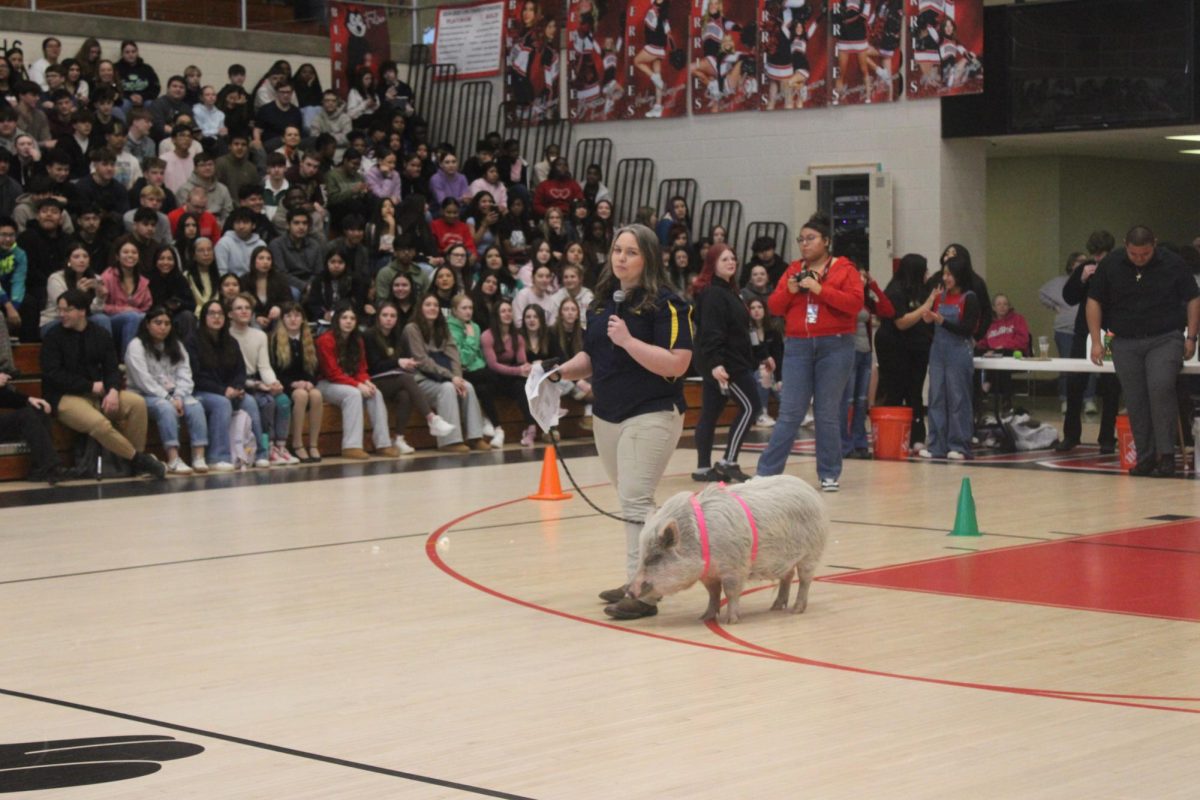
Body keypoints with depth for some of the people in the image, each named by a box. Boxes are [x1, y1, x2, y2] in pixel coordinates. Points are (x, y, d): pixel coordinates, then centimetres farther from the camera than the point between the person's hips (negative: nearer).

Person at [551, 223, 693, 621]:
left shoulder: (665, 304, -12)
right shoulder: (604, 301, 11)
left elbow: (677, 364, -20)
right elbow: (591, 356, 20)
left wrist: (628, 340, -25)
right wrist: (563, 372, 1)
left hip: (651, 416, -8)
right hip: (606, 416, 8)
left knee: (635, 499, -14)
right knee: (630, 500, 14)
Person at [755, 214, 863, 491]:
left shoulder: (844, 269, 2)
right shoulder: (793, 270, 13)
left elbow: (855, 302, -11)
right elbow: (774, 307, 11)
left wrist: (820, 289, -17)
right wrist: (788, 291, -9)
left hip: (835, 346, -3)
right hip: (797, 346, 3)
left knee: (827, 413, 2)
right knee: (789, 413, 0)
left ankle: (829, 474, 11)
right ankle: (766, 471, 1)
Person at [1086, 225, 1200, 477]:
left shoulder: (1172, 264, -4)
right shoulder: (1110, 265, -1)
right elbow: (1094, 302, 4)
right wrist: (1096, 341, -2)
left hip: (1165, 339, -2)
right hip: (1126, 342, 3)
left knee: (1161, 388, -21)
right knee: (1135, 401, 2)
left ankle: (1166, 454, -14)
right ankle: (1145, 458, 10)